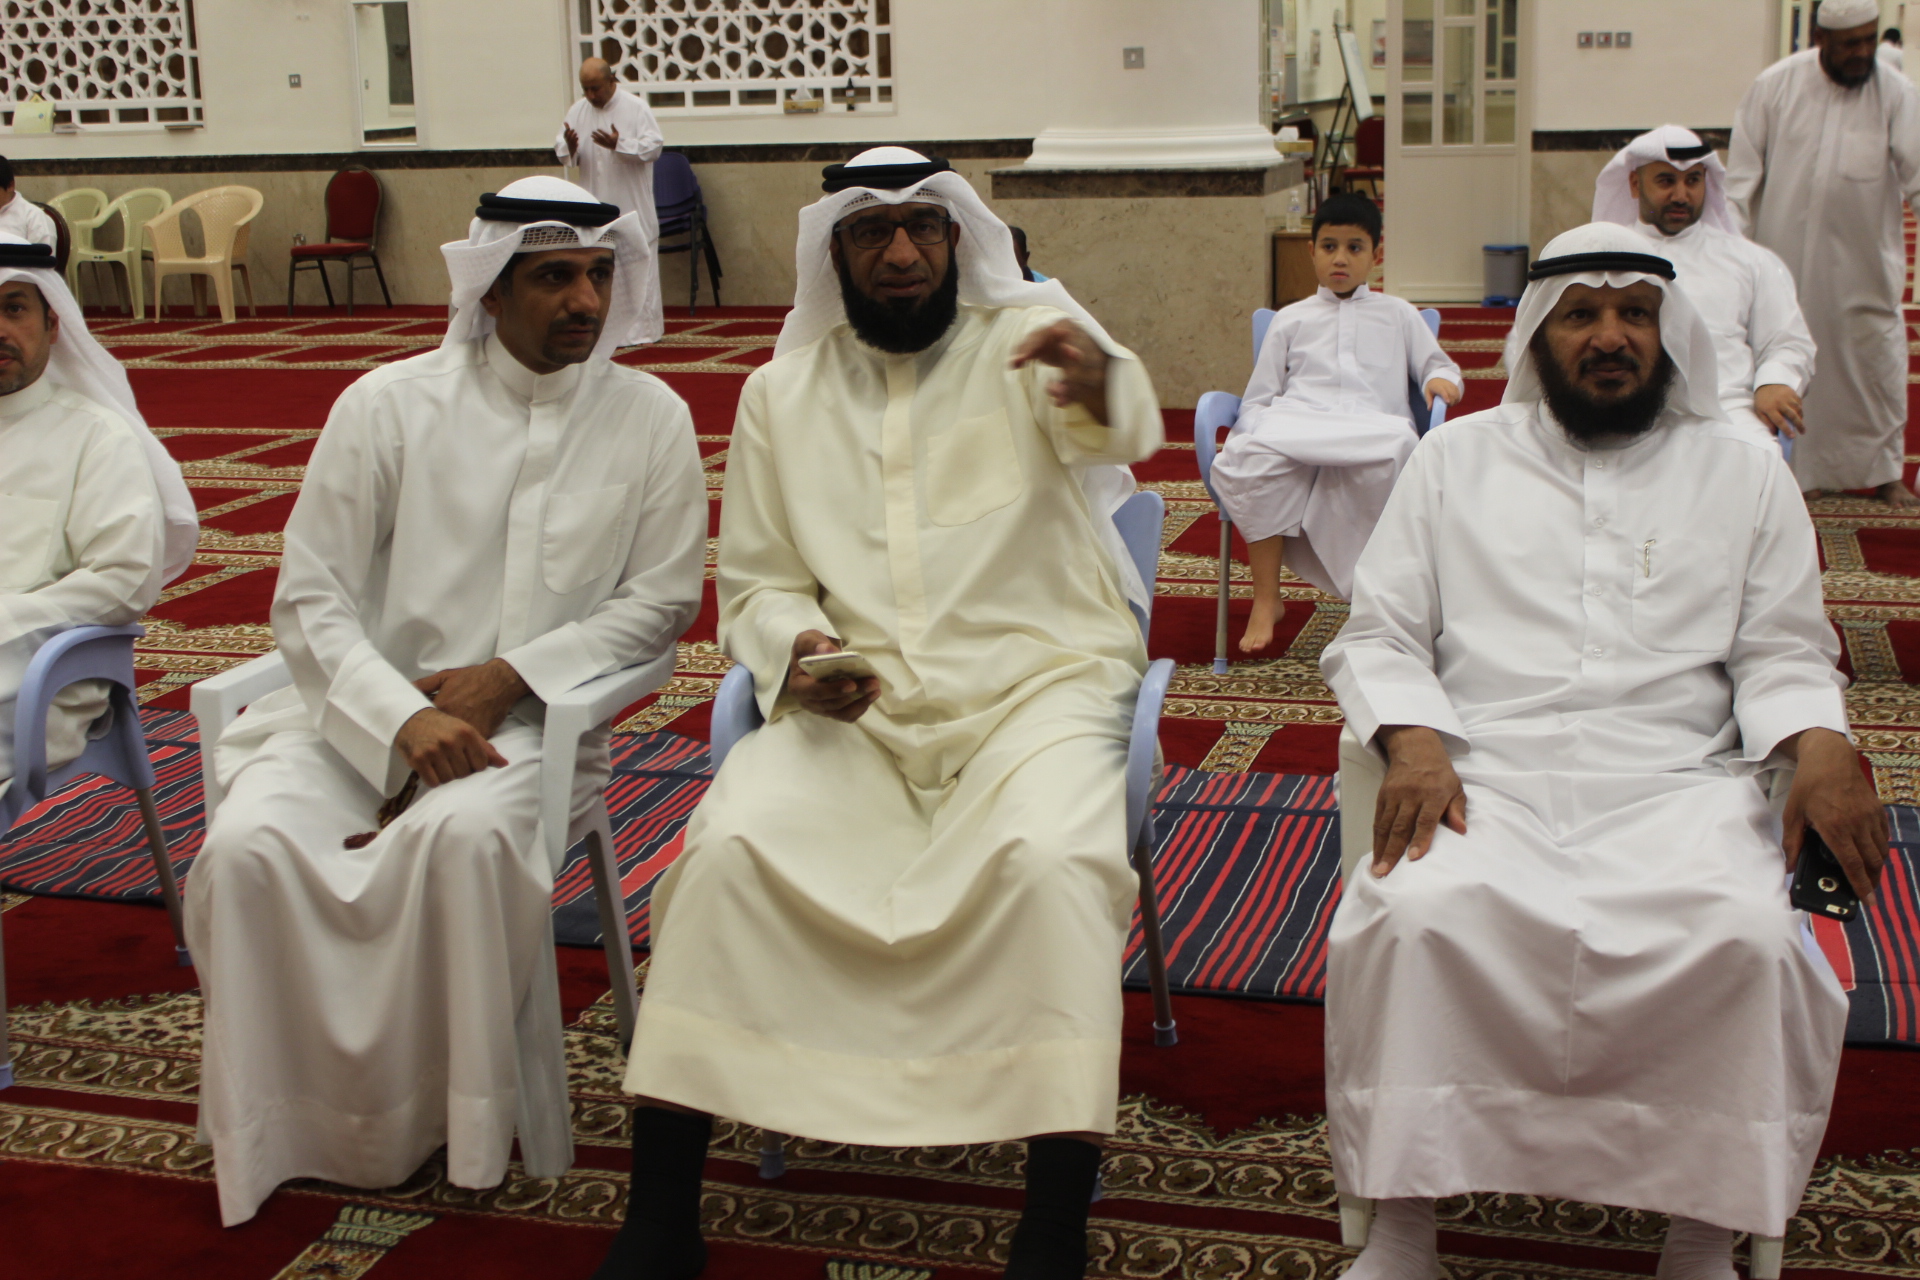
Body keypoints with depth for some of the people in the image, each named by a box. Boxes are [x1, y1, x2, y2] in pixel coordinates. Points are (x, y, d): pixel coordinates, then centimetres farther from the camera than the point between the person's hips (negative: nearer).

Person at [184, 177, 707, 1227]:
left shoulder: (649, 418, 4)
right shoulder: (389, 404, 1)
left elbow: (661, 600, 5)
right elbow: (309, 599, -1)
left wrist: (507, 676, -8)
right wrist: (405, 717, -18)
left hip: (534, 718, -1)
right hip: (363, 706, 2)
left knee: (465, 833, -36)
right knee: (251, 844, -27)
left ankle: (458, 1121, -17)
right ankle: (283, 1133, -7)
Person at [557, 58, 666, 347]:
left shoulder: (636, 108, -5)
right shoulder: (577, 111, 8)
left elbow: (654, 146, -10)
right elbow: (562, 152, 10)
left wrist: (619, 145, -23)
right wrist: (570, 146, -14)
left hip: (631, 207, -4)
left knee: (638, 266, -1)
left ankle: (643, 328, 7)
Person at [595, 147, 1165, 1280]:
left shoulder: (1029, 338, 2)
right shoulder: (785, 389, 12)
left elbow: (1122, 427, -21)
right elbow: (757, 581, 13)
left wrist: (1099, 383, -47)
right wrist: (794, 654, -12)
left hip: (1037, 684, -2)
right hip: (855, 705, 3)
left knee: (1054, 858, -32)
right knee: (729, 846, -23)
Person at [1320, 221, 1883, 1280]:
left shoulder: (1744, 470, 17)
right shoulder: (1457, 459, 16)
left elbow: (1782, 654, 14)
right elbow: (1378, 638, 12)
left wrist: (1818, 745, -8)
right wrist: (1412, 743, -9)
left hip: (1677, 783, 1)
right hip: (1484, 776, 0)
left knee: (1747, 937, -31)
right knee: (1415, 915, -33)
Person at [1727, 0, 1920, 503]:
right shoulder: (1775, 86, -5)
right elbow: (1743, 170, -2)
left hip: (1864, 260, 0)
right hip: (1788, 251, 0)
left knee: (1877, 359, 4)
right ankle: (1805, 470, 20)